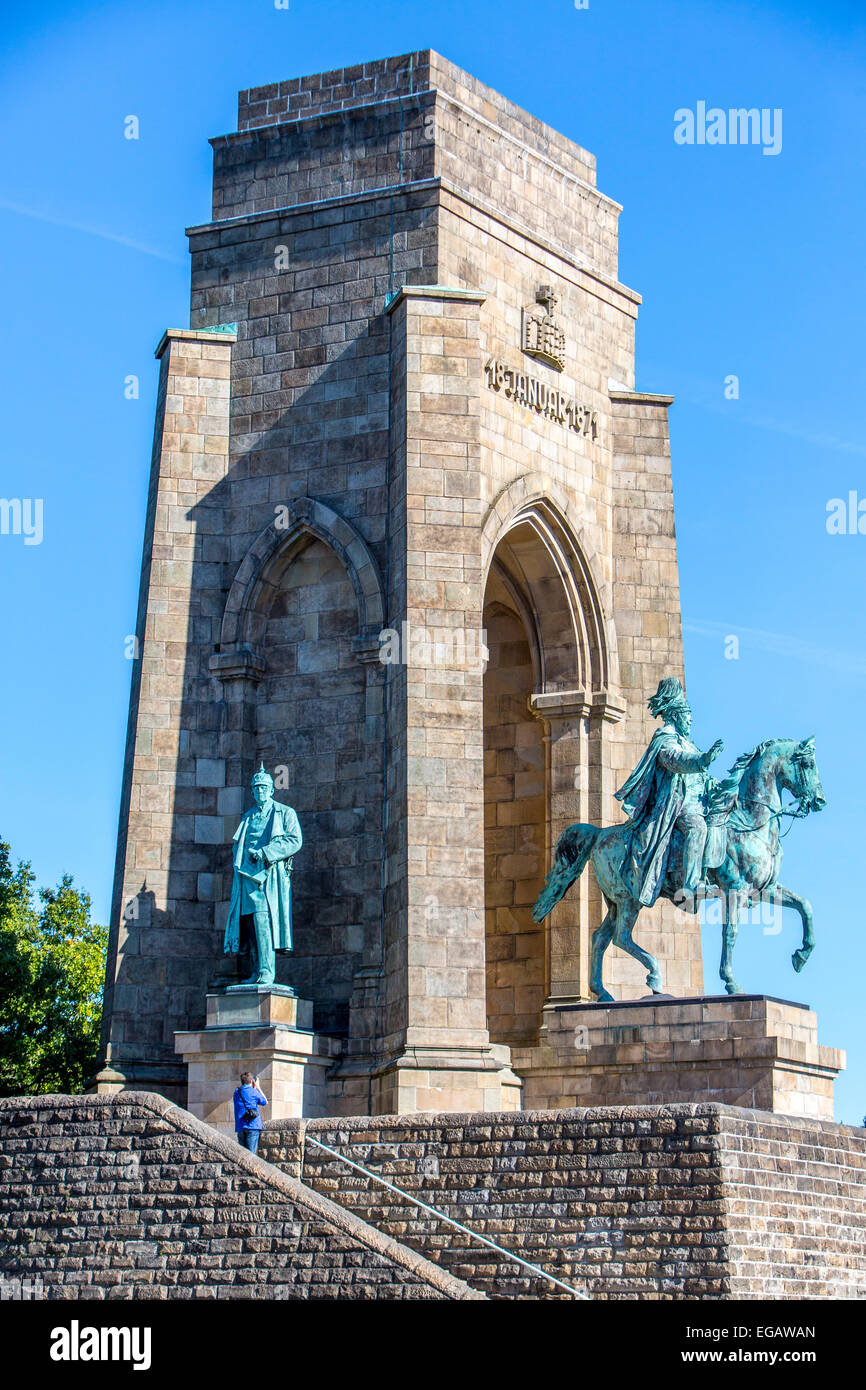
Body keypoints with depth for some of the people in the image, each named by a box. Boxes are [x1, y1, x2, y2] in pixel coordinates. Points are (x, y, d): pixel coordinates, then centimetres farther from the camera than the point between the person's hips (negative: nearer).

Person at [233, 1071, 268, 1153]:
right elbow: (265, 1102, 12)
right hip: (252, 1125, -5)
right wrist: (258, 1087, 17)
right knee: (251, 1152, -7)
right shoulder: (253, 1091, -3)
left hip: (240, 1127, 5)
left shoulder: (237, 1092, 11)